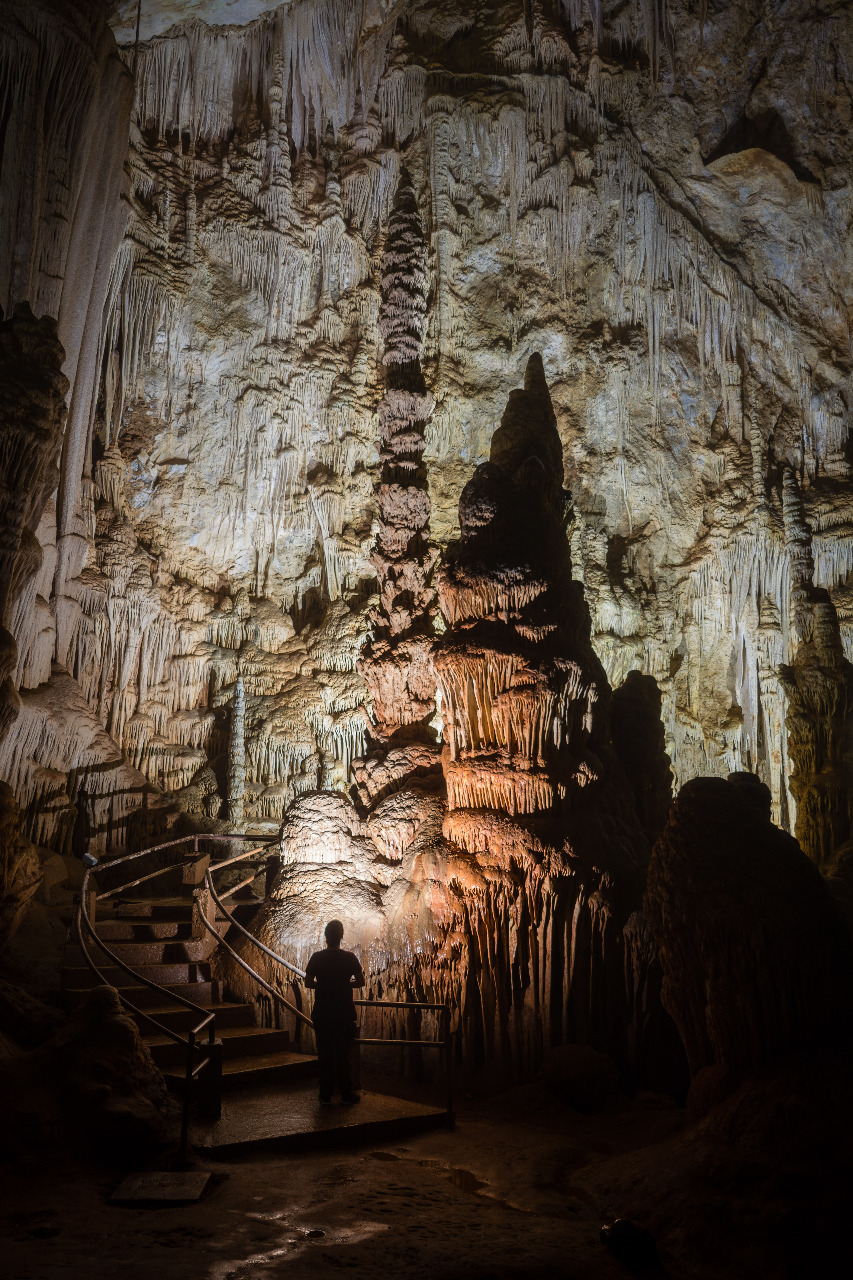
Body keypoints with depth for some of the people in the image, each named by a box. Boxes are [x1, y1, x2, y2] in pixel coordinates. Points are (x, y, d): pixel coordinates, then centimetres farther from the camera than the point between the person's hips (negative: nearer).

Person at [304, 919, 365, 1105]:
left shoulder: (317, 958, -6)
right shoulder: (349, 957, -9)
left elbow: (308, 983, -1)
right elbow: (361, 982, -3)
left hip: (322, 1014, 1)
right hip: (344, 1013, -1)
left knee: (324, 1054, 10)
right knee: (344, 1054, 8)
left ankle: (326, 1095, 15)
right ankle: (346, 1094, 13)